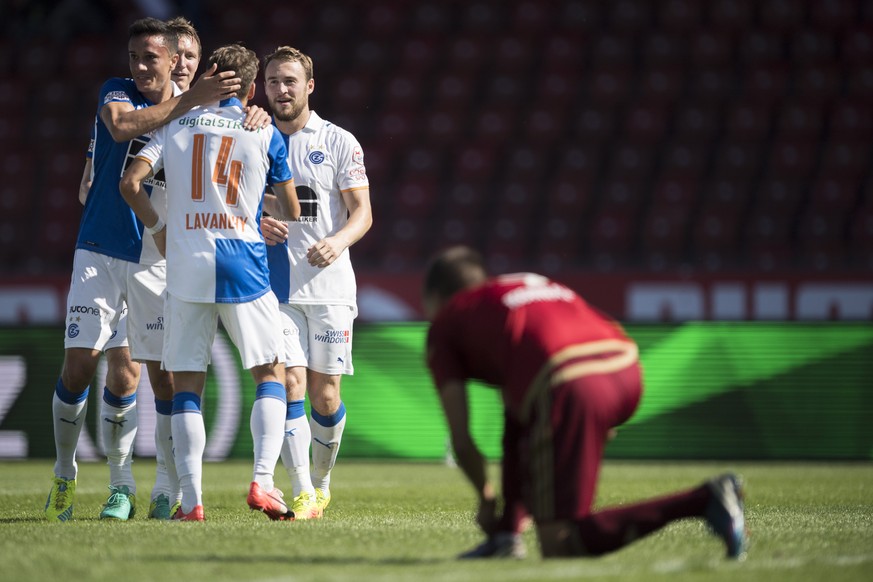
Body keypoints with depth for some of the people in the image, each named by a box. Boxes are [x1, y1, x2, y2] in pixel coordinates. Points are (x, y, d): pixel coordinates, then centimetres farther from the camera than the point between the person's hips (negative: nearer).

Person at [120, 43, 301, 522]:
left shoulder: (177, 126, 11)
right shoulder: (264, 134, 7)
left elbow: (131, 183, 0)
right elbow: (291, 212, 12)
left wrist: (158, 228, 15)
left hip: (185, 266, 2)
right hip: (243, 264, -1)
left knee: (187, 384, 6)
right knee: (270, 373, 9)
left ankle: (191, 499, -2)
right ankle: (262, 482, -9)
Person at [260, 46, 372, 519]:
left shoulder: (339, 142, 4)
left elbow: (362, 212, -1)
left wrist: (338, 242, -21)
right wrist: (255, 226, -10)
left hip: (329, 284, -1)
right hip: (273, 286, 1)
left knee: (324, 396, 1)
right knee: (290, 385, -12)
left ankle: (321, 482, 24)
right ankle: (302, 495, -14)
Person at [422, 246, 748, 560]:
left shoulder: (444, 325, 21)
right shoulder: (531, 284, 39)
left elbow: (461, 441, 15)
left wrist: (486, 499, 32)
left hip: (569, 391, -7)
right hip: (628, 377, 7)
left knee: (561, 548, -3)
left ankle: (703, 502, -17)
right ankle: (507, 536, 24)